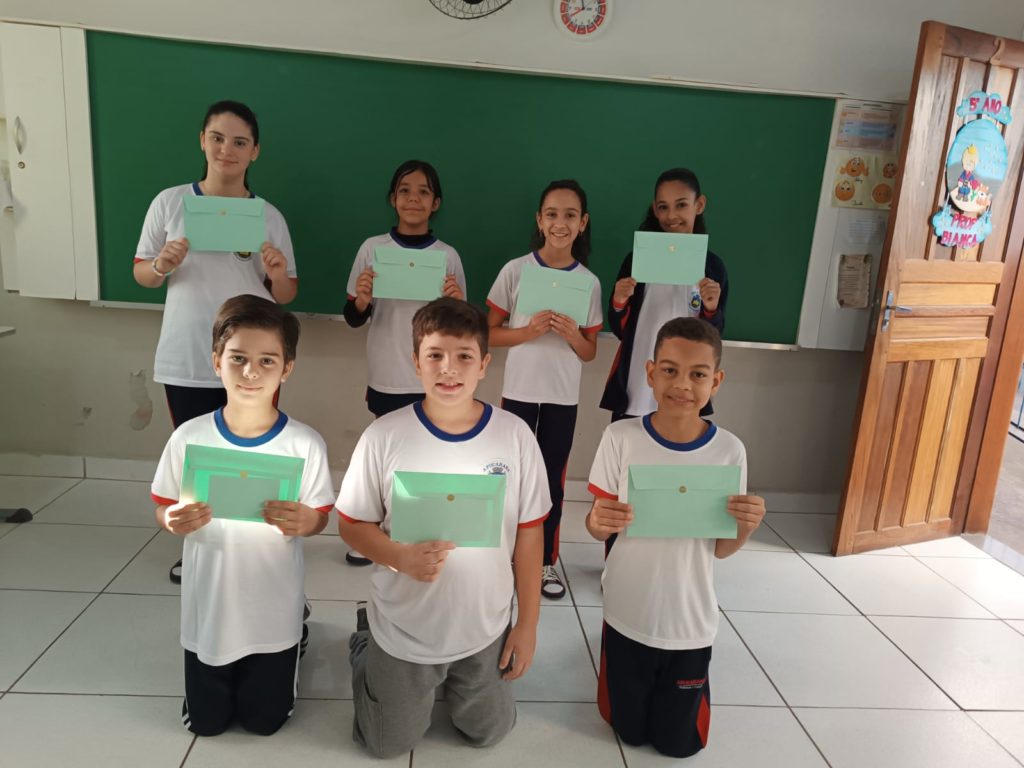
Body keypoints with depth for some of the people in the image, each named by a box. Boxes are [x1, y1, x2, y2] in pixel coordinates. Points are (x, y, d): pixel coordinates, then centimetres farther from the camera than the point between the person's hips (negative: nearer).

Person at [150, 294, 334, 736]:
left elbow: (319, 517, -7)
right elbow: (163, 513, -1)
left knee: (264, 720, 18)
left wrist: (302, 522, -30)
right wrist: (175, 522, -25)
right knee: (205, 723, 19)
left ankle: (296, 639, 43)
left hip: (274, 614, -1)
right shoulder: (189, 438, -14)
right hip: (209, 610, 2)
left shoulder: (305, 444, -18)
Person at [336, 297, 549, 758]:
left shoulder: (515, 436, -13)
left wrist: (528, 622, -1)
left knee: (488, 734, 22)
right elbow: (351, 525, -8)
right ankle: (365, 644, 44)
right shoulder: (384, 436, -17)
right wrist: (401, 558, -27)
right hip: (403, 631, -1)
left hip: (486, 630, 2)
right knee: (388, 745, 19)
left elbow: (529, 533, -5)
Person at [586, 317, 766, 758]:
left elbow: (721, 548, -4)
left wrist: (746, 527, -25)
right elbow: (599, 530, -8)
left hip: (690, 624, 1)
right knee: (629, 731, 18)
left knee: (678, 743, 18)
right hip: (628, 617, 0)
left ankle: (693, 682, 46)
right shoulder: (621, 437, -16)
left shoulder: (729, 451, -13)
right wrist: (598, 521, -31)